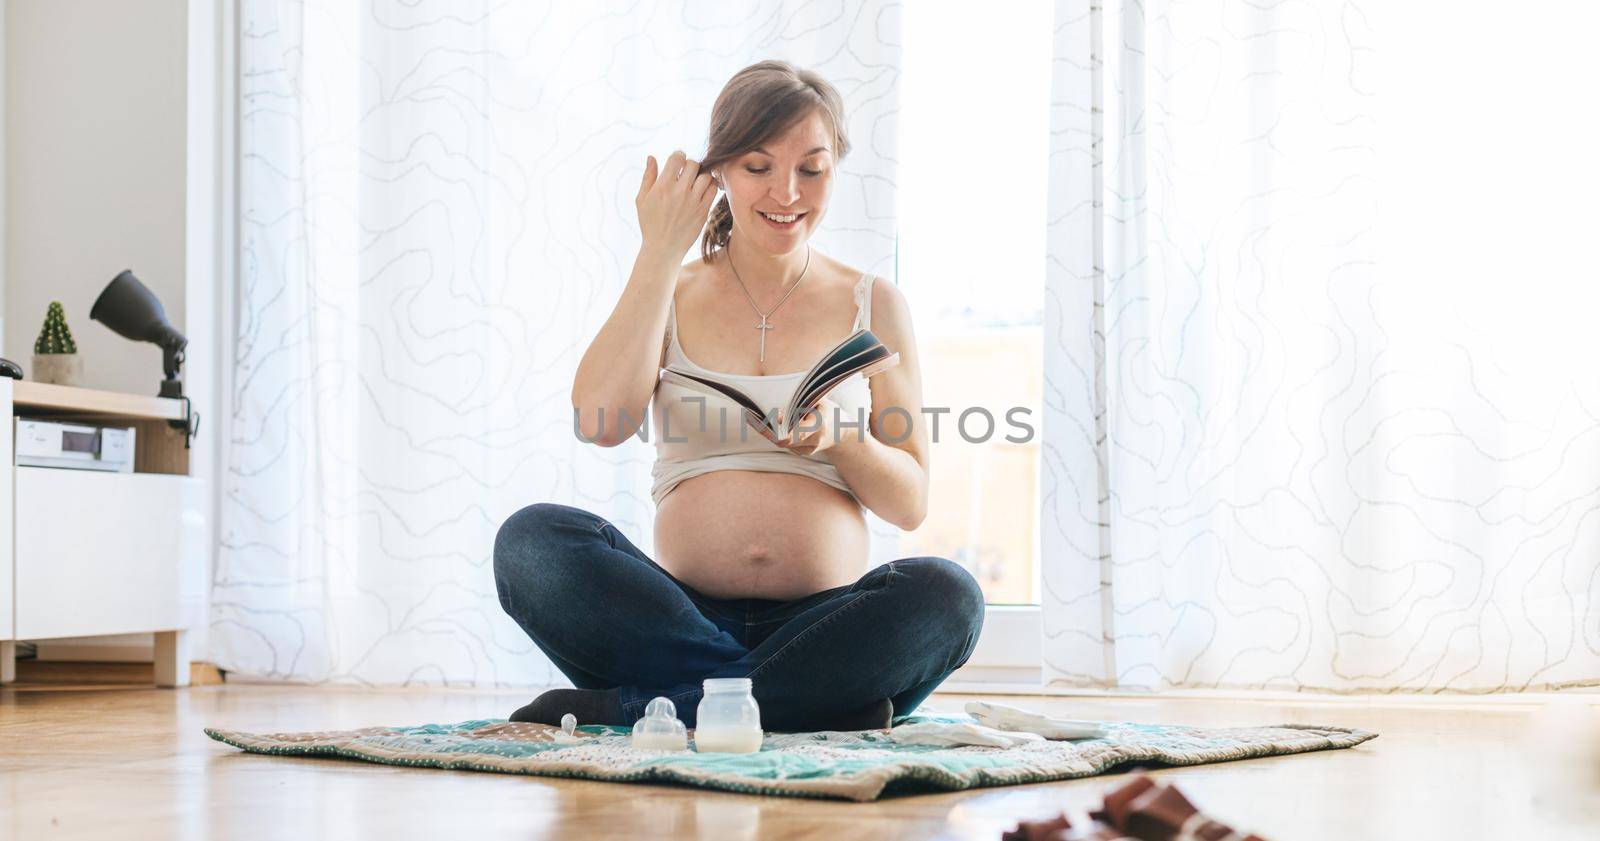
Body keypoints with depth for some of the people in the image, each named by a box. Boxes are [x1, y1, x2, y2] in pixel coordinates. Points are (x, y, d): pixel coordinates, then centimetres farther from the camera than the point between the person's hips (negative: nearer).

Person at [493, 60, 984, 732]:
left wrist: (840, 439, -12)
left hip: (825, 623, 0)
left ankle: (624, 708, -25)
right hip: (682, 618, 0)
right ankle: (827, 701, -28)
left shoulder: (872, 306, 12)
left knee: (945, 594, -32)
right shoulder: (666, 296, 13)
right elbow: (599, 422, -8)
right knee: (531, 539, -26)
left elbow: (911, 504, 9)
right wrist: (659, 253, -2)